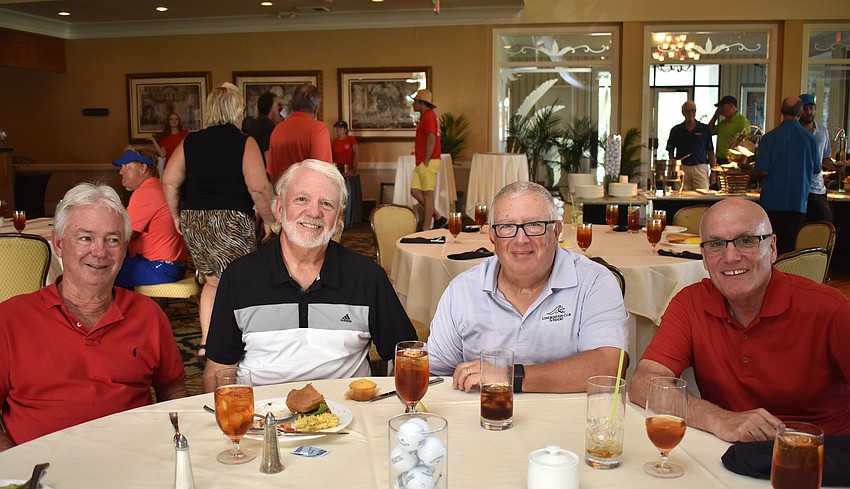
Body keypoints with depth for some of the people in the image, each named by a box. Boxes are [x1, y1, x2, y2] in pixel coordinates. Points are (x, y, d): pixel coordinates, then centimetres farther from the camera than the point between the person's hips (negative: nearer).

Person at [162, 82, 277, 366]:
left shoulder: (190, 142, 8)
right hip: (232, 221, -5)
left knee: (213, 281, 19)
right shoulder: (245, 143, -6)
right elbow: (259, 188, -15)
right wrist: (268, 219, -2)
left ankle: (206, 345, 20)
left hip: (193, 221, 6)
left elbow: (169, 182, 6)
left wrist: (176, 215, 17)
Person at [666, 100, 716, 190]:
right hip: (682, 168, 0)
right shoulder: (676, 130, 9)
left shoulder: (705, 129, 9)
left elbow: (710, 152, 10)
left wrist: (713, 171, 3)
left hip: (700, 168, 0)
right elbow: (671, 152, 12)